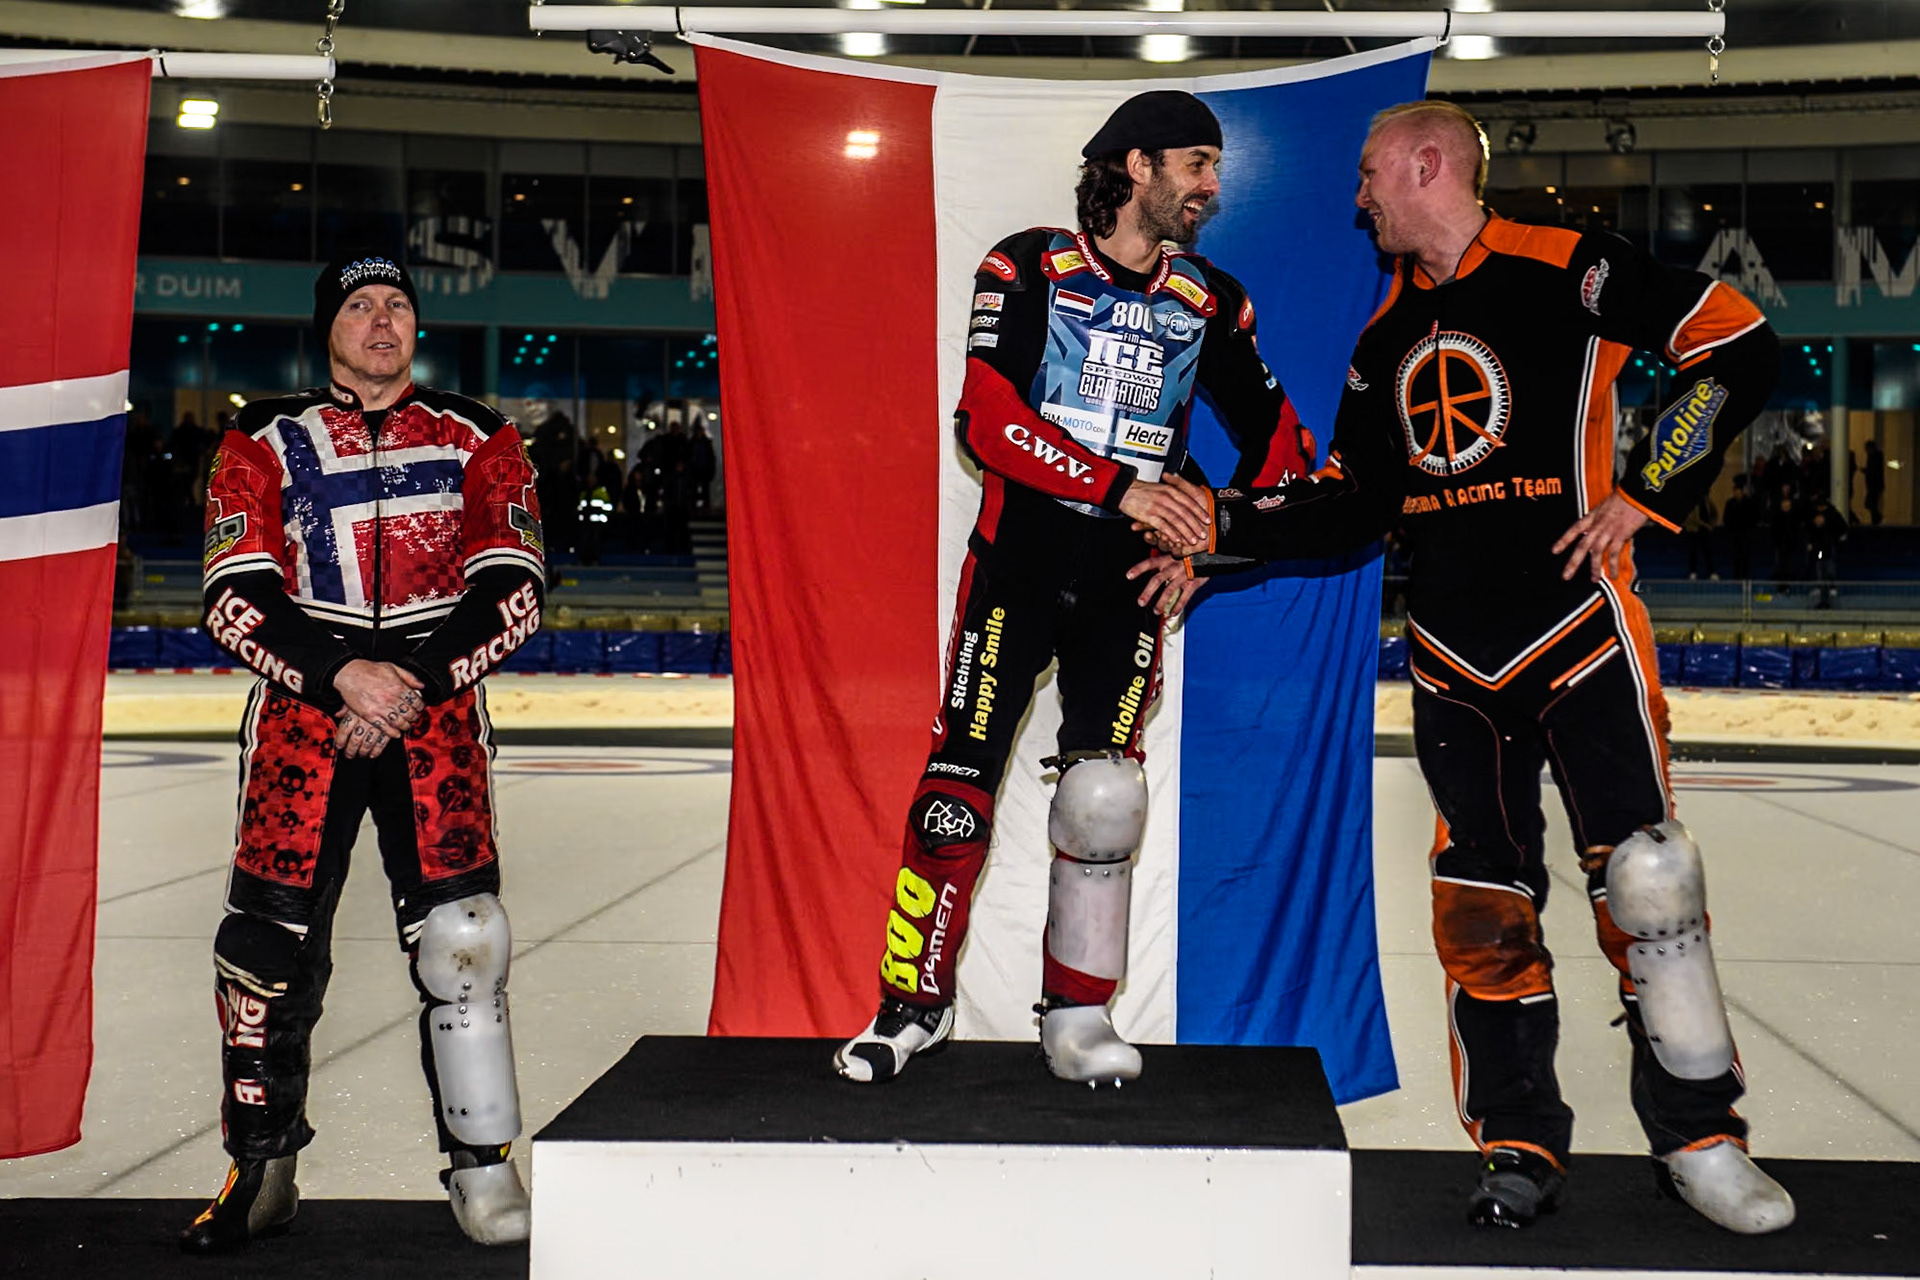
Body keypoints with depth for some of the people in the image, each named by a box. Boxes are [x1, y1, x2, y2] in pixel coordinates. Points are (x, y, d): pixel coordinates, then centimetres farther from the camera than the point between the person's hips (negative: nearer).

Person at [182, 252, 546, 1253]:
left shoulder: (476, 440, 10)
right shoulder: (265, 442, 9)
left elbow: (511, 593, 2)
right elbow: (236, 598, -1)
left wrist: (415, 679, -11)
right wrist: (342, 673, -15)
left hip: (437, 716, 0)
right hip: (301, 717, 0)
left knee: (461, 939, -9)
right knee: (271, 940, -4)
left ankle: (482, 1162, 5)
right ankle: (262, 1167, 12)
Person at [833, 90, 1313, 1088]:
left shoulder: (1209, 302, 7)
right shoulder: (1027, 271, -6)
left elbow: (1273, 432, 15)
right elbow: (987, 420, -16)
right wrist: (1119, 487, -22)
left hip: (1127, 576, 3)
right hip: (1018, 560, -3)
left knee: (1103, 799, -3)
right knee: (959, 787, -4)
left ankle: (1077, 1015, 11)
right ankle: (916, 1001, 10)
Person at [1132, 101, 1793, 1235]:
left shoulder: (1565, 269, -5)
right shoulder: (1388, 334, 15)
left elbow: (1744, 351, -7)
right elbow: (1355, 505, 17)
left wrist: (1650, 493, -10)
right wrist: (1219, 535, 8)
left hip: (1578, 625, -5)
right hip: (1454, 655, 6)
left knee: (1645, 879, -9)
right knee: (1482, 905, 4)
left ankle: (1701, 1140, 6)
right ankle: (1523, 1149, 15)